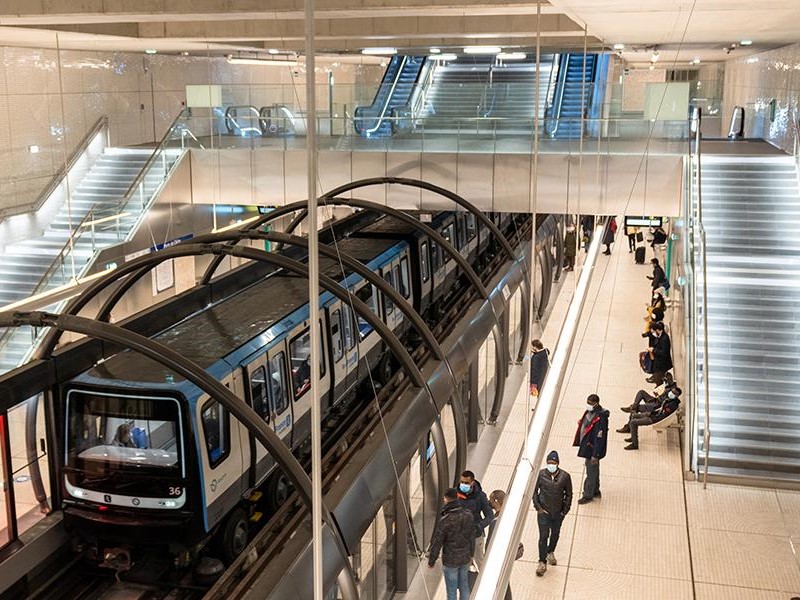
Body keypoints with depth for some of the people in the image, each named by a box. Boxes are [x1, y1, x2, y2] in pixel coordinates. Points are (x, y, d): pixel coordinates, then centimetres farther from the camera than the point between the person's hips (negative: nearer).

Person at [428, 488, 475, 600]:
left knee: (451, 590, 9)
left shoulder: (445, 520, -24)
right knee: (464, 587, 19)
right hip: (465, 558, 5)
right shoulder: (467, 515, -9)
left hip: (450, 561, -5)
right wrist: (471, 554, 19)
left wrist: (431, 561, -2)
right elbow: (472, 536, 3)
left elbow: (437, 543, -16)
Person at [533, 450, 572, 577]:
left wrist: (565, 510, -2)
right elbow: (534, 491, -2)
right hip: (544, 512, -2)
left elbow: (568, 494, 0)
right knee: (543, 536, -3)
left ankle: (550, 552, 47)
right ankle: (542, 563, 9)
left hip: (558, 513, 2)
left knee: (555, 534, 21)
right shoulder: (540, 474, -13)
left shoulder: (565, 476, -12)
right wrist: (538, 507, -7)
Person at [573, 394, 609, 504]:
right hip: (587, 446, 9)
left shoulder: (600, 417, -28)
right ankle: (595, 491, 39)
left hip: (593, 449, -9)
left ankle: (588, 495, 22)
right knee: (593, 470, 23)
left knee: (591, 472, 7)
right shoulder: (590, 411, -1)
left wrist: (595, 455, -23)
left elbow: (600, 438, -25)